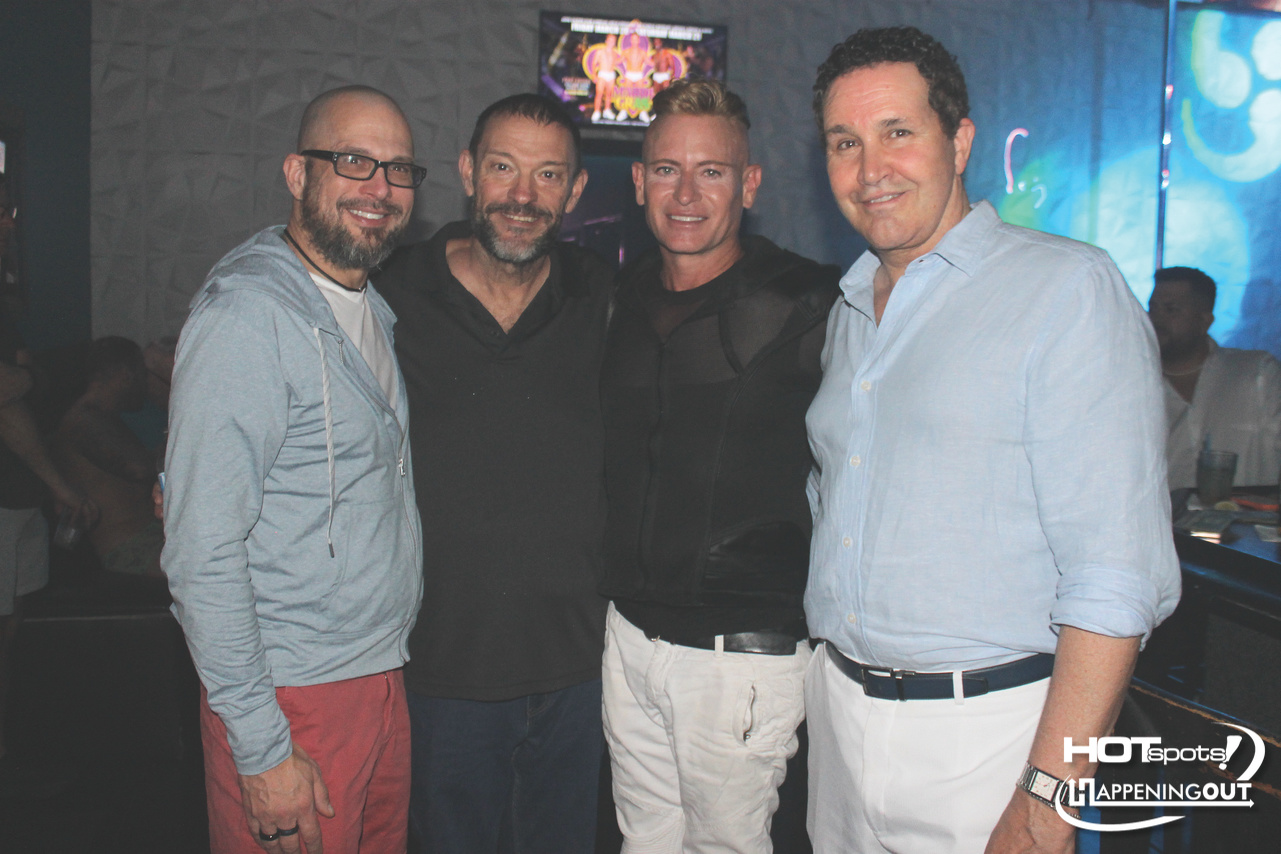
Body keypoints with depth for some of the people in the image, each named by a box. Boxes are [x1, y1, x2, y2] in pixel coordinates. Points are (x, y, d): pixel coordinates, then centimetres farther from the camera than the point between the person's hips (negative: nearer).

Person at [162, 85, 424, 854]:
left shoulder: (374, 308, 10)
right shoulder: (247, 314, -17)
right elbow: (203, 551, -20)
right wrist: (262, 749, -19)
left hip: (383, 672, 8)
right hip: (292, 702, -8)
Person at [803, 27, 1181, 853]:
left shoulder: (1069, 289, -11)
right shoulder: (851, 312, 11)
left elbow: (1118, 572, -18)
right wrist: (833, 673, 11)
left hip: (979, 730, -6)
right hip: (838, 712, 7)